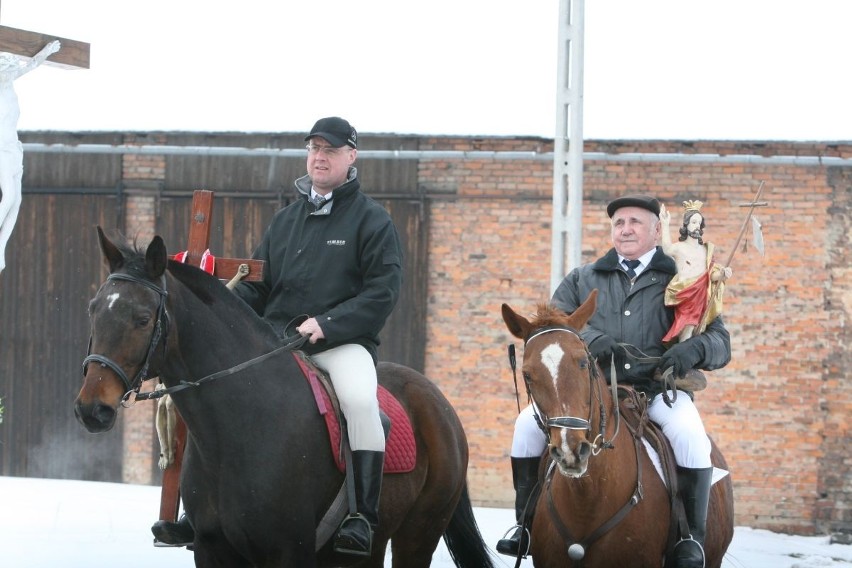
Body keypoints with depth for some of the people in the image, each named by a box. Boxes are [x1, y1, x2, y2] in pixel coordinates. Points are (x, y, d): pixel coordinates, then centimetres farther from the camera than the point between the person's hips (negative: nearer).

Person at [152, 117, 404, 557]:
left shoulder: (372, 220, 3)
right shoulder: (286, 219, 19)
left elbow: (383, 291, -7)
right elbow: (258, 286, 20)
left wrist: (327, 324, -19)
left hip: (342, 340, -5)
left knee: (359, 399, -36)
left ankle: (362, 516, -31)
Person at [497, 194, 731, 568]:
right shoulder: (582, 280, 18)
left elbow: (719, 343, 7)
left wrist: (694, 349, -18)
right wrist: (589, 339, -17)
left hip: (657, 387, -2)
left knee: (689, 434, -33)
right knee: (529, 423, -18)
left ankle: (692, 537, -22)